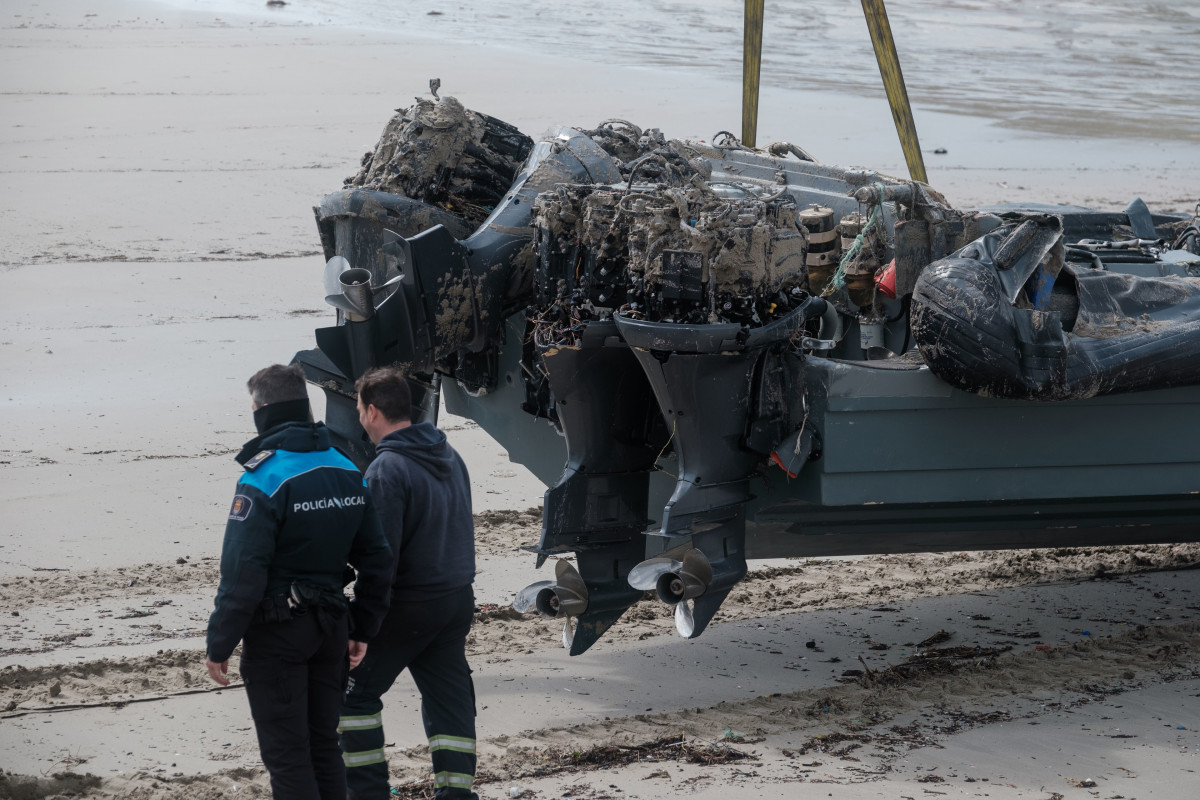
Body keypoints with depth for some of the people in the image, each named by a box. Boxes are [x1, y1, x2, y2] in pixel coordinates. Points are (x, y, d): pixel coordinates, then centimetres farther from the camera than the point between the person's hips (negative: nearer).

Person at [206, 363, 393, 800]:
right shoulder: (347, 472, 5)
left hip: (277, 633, -7)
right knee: (323, 744, 17)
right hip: (330, 631, 7)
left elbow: (242, 575, -22)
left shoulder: (263, 481, -18)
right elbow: (376, 559, 9)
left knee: (286, 753, 0)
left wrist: (220, 645, -15)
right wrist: (364, 629, 17)